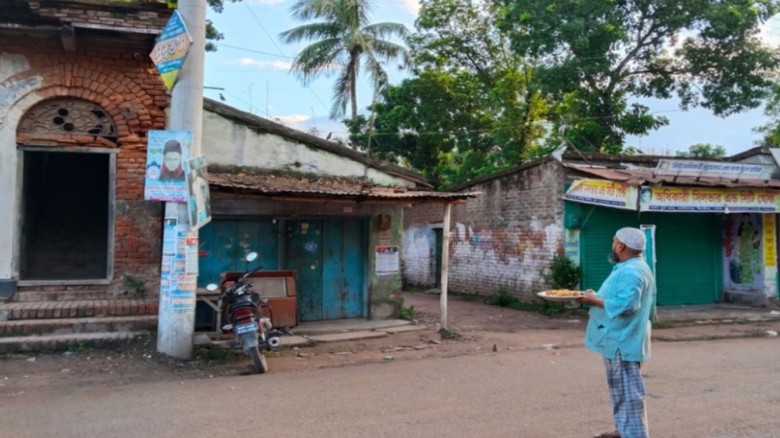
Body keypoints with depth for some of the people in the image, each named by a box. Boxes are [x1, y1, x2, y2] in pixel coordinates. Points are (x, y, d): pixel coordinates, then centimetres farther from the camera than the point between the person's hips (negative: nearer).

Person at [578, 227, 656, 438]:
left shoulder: (631, 272, -21)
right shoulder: (632, 268, 15)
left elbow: (624, 305, -29)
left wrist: (595, 301, -20)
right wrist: (597, 296, 10)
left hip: (622, 341, -11)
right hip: (621, 339, 11)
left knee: (627, 391, -5)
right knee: (622, 389, 19)